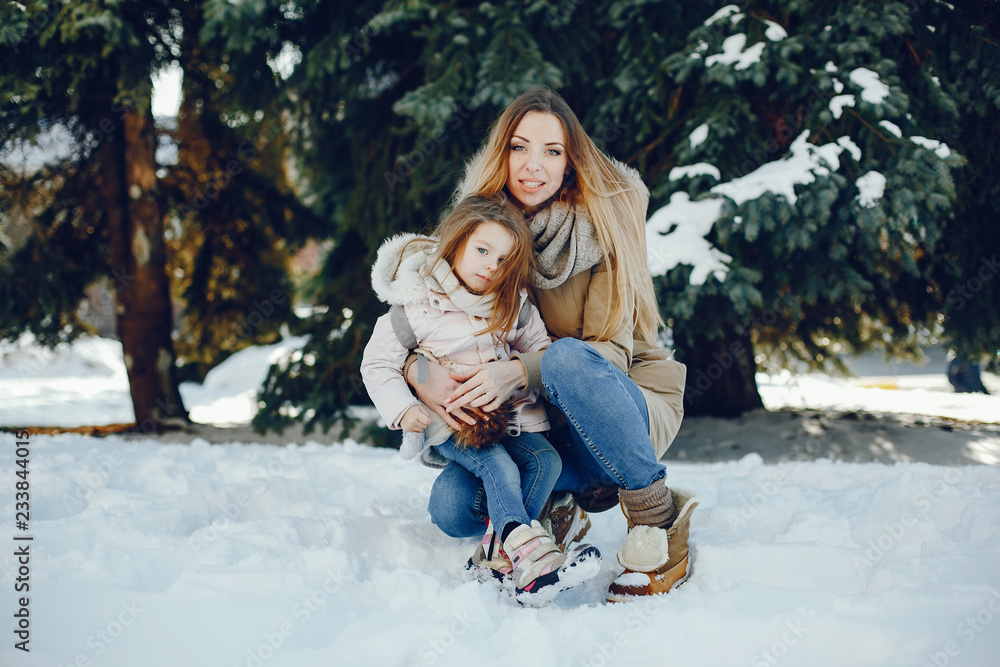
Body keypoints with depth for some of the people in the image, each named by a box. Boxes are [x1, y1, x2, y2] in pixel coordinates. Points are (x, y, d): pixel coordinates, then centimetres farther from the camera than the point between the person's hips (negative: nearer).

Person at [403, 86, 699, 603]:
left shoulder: (604, 224, -13)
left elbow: (612, 350, -18)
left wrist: (520, 371, -35)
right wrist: (419, 370, -22)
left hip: (632, 410, -4)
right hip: (536, 425, 4)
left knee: (567, 358, -38)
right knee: (452, 504, -22)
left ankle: (658, 521, -21)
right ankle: (586, 491, 4)